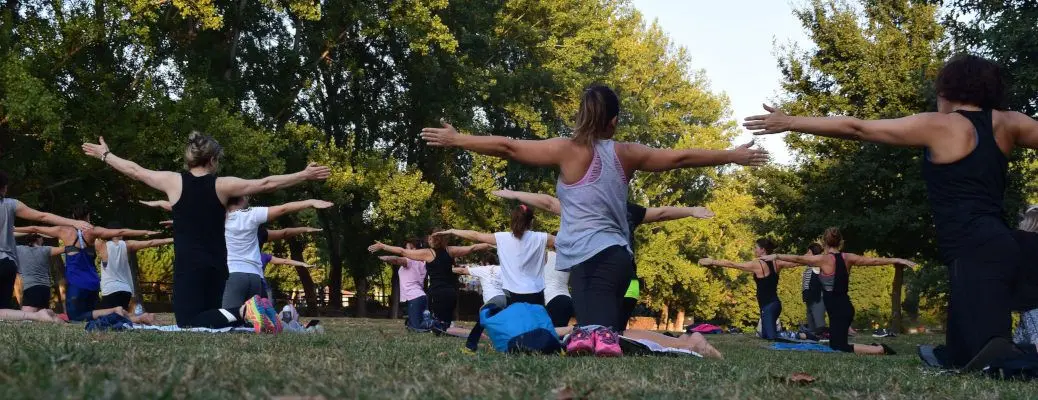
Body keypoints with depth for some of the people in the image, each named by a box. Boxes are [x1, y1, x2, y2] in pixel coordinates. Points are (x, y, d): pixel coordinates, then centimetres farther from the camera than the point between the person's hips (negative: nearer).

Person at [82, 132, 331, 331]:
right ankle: (249, 313, -11)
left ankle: (242, 312, -34)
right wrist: (305, 175, 9)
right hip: (216, 266, 3)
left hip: (188, 265, -3)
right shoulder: (222, 185, 0)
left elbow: (135, 171, 11)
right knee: (209, 316, 17)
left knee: (189, 323, -10)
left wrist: (104, 155, 26)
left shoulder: (173, 182, -2)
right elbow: (266, 184, 2)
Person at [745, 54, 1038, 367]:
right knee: (958, 358, 14)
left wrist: (790, 123, 8)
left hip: (974, 252, -8)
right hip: (997, 246, 8)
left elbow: (856, 128, 2)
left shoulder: (937, 126, 0)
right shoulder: (1007, 123, 14)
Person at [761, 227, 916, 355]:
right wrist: (898, 260, 21)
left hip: (838, 310, -7)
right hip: (844, 307, 7)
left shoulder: (824, 259, -12)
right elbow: (874, 260, 11)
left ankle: (880, 350, -14)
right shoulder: (848, 258, 5)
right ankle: (874, 347, 12)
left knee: (840, 348, -7)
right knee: (835, 345, 19)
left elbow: (798, 259, -10)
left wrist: (776, 256, -2)